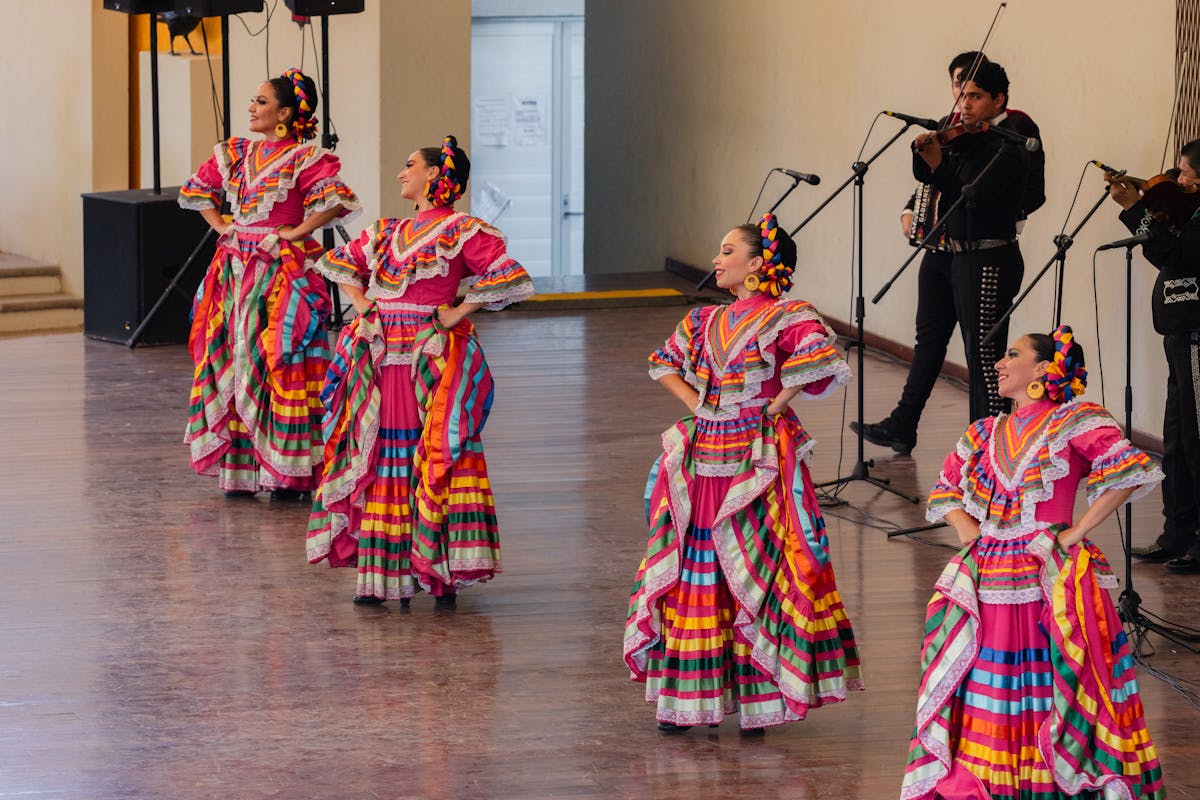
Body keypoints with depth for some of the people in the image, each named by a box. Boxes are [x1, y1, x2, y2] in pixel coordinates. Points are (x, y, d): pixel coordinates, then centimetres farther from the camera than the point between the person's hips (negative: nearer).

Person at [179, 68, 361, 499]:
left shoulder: (304, 158, -10)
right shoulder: (236, 153, 11)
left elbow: (338, 200, -23)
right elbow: (195, 190, 26)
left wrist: (299, 231, -17)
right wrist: (219, 224, 12)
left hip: (282, 272, -7)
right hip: (236, 269, 7)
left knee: (280, 366, -7)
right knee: (232, 361, 6)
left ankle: (288, 473, -2)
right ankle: (240, 469, 13)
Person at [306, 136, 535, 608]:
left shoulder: (461, 232, -6)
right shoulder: (389, 232, 15)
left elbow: (512, 280, -16)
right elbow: (338, 261, 29)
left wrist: (458, 314, -11)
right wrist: (360, 303, 13)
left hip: (431, 362, -7)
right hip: (382, 359, 7)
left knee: (435, 460, -7)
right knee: (382, 460, 7)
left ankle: (441, 573, -3)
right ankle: (381, 577, 13)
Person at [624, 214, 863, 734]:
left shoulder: (784, 318, -9)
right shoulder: (705, 323, 12)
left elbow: (819, 356, -27)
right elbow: (665, 364, 27)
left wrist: (777, 405, -17)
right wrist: (695, 403, 11)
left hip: (758, 464, -7)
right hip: (703, 461, 7)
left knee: (759, 574, -5)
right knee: (695, 571, 8)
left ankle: (759, 696, 2)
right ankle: (688, 696, 15)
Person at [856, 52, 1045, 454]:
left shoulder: (1017, 129, -8)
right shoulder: (948, 127, 15)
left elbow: (1033, 193, -14)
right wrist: (911, 210, 6)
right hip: (940, 249, 7)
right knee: (929, 337, 12)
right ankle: (902, 426, 17)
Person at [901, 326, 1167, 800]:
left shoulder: (1073, 421, -5)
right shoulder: (986, 434, 15)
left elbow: (1130, 471, -18)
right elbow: (945, 489, 28)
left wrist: (1077, 533, -17)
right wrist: (965, 528, 7)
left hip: (1050, 579, -6)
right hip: (990, 579, 6)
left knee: (1049, 691, -6)